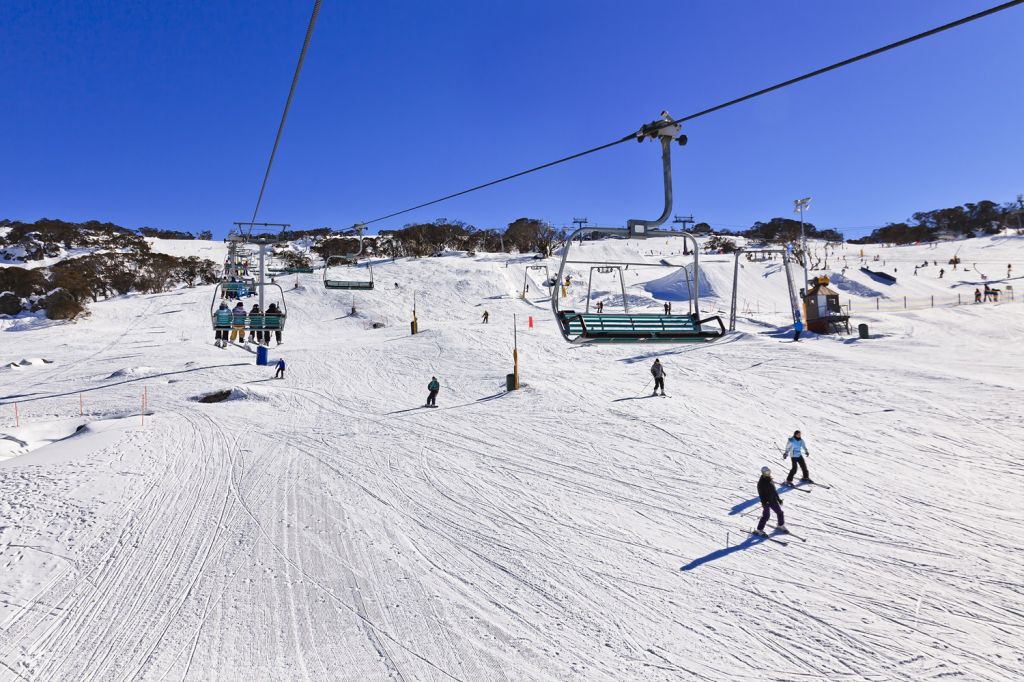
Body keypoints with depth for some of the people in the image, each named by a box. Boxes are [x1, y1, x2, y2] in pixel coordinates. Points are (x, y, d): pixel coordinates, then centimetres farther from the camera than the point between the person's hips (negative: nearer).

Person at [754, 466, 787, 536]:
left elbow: (774, 490, 17)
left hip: (773, 500, 8)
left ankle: (780, 525, 37)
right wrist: (764, 503, -27)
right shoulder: (761, 482, -17)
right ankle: (759, 530, 3)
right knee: (766, 515, -8)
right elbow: (761, 494, -20)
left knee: (779, 512, 13)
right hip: (766, 501, -8)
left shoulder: (770, 480, 7)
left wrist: (778, 499, 19)